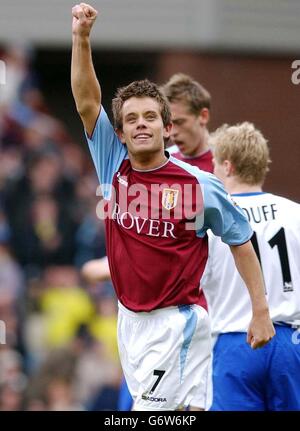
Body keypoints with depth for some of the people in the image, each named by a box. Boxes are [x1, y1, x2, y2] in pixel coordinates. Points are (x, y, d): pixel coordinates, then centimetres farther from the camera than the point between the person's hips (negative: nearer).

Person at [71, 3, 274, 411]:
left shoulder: (199, 185, -9)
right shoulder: (113, 166, 2)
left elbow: (240, 241, 1)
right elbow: (87, 101, -3)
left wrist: (261, 311, -2)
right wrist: (81, 37, -14)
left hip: (176, 322, -5)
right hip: (130, 319, 5)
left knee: (149, 411, -13)